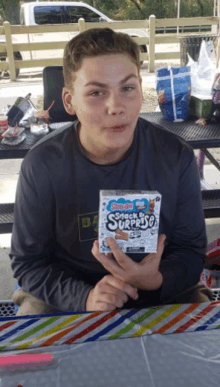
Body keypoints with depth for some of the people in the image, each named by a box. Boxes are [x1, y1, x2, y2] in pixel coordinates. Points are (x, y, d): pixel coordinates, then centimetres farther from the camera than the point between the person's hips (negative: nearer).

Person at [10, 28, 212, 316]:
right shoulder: (42, 165, -15)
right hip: (65, 297, 0)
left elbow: (191, 249, -4)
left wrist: (156, 280, -26)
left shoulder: (177, 157, -12)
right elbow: (27, 262, -8)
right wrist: (84, 298, -25)